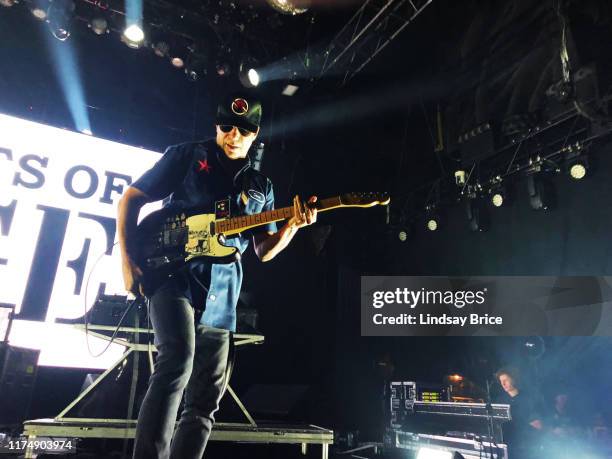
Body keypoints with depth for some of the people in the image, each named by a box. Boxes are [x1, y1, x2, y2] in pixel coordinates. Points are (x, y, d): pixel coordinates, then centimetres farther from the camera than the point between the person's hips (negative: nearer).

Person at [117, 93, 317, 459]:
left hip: (222, 294, 5)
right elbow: (131, 199, 5)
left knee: (206, 400, 5)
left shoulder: (260, 186, 17)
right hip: (173, 274, -4)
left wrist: (294, 224, -5)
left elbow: (264, 250, 15)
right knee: (178, 358, -28)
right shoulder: (187, 155, 6)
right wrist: (129, 260, -7)